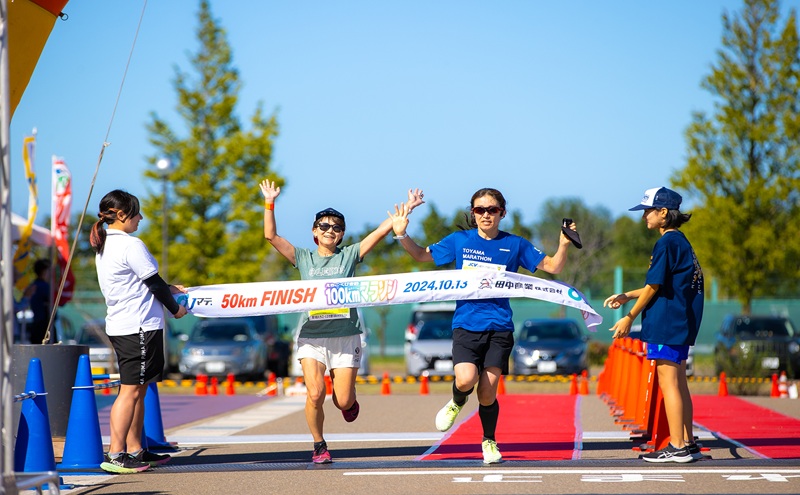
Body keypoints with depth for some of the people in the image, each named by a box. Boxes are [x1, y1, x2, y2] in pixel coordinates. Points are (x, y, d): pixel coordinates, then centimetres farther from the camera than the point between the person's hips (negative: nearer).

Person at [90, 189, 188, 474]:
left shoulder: (104, 246, 14)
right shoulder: (130, 245, -15)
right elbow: (154, 283, -9)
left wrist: (168, 289, 27)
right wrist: (175, 308, 6)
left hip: (119, 326, 10)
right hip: (139, 325, -10)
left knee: (137, 389, 14)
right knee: (131, 390, -10)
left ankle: (134, 450, 18)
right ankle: (115, 455, -12)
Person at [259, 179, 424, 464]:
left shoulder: (349, 256, 6)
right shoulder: (304, 258, 9)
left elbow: (381, 231, 1)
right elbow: (271, 236, 3)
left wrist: (406, 208, -5)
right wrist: (269, 204, -4)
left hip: (345, 335, 0)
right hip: (311, 336, 0)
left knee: (343, 401, -3)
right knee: (315, 394, -15)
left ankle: (348, 399, 36)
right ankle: (319, 446, 6)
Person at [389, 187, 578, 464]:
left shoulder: (514, 245, 6)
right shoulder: (459, 241, 6)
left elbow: (553, 267, 9)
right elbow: (422, 255, 17)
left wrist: (563, 244, -8)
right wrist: (402, 235, 1)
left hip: (499, 328, 0)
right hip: (466, 325, 0)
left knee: (487, 393, -3)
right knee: (466, 379, -23)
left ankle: (489, 442, 24)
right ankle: (457, 402, 14)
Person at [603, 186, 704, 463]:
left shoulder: (666, 243, -13)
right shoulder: (681, 242, 16)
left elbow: (654, 286, -13)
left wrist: (629, 318, -6)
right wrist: (627, 296, 21)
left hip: (666, 324, -10)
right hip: (682, 324, 10)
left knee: (669, 383, -8)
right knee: (678, 384, 12)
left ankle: (677, 447, -9)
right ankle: (688, 444, 14)